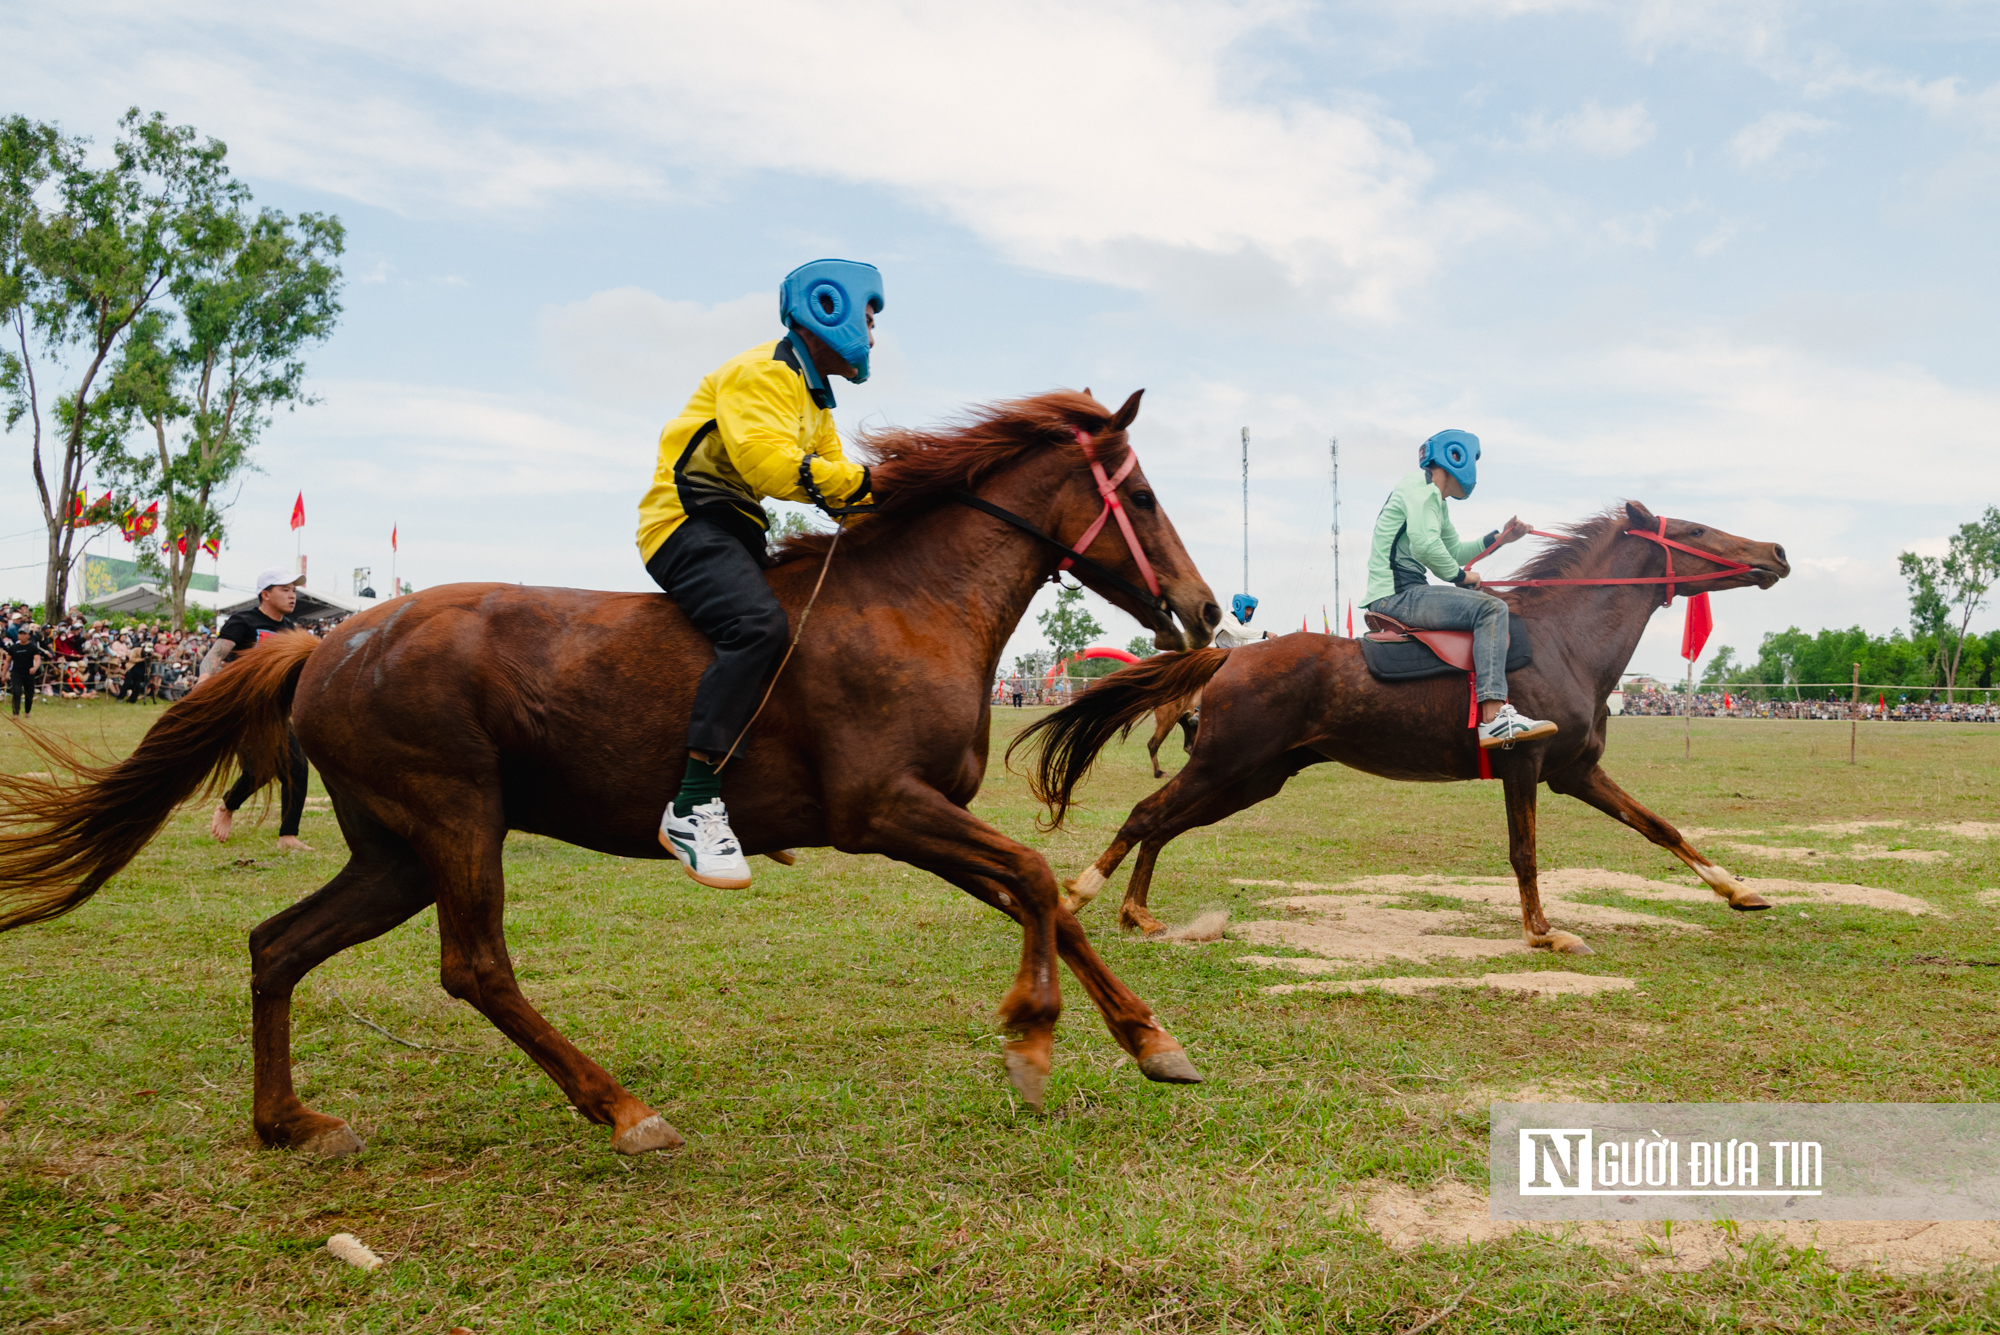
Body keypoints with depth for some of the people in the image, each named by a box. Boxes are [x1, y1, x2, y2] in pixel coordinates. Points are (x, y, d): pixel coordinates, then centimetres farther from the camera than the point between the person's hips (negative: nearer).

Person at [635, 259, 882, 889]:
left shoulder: (814, 400, 23)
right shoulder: (762, 373, -9)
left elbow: (834, 482, 17)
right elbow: (770, 464, -24)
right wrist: (868, 482, -22)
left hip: (737, 532, 11)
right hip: (688, 522, -11)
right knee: (759, 625, -33)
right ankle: (693, 805, -36)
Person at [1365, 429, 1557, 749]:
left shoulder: (1435, 501, 26)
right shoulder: (1420, 487, -7)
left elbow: (1454, 550, 33)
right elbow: (1425, 545, -22)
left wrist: (1497, 539, 21)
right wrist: (1459, 575, -8)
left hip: (1401, 595, 11)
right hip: (1398, 594, -11)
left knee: (1491, 608, 20)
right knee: (1491, 609, -22)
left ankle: (1498, 704, 13)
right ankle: (1493, 719, -33)